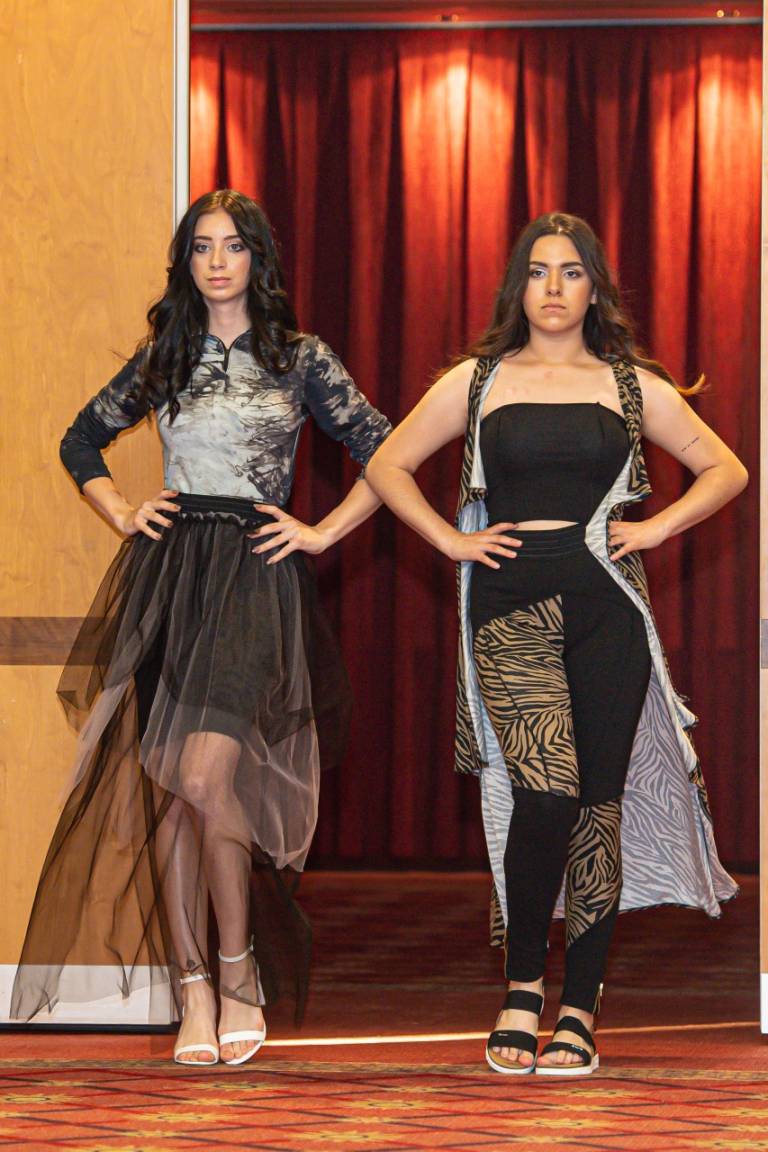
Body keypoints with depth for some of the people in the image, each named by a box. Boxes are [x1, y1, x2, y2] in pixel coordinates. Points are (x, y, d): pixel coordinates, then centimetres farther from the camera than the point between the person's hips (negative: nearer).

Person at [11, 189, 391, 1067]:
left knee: (207, 775, -18)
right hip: (168, 576, 3)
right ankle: (191, 985, 5)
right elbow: (81, 441, 25)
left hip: (257, 576, -3)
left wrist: (322, 533, 1)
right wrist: (123, 515, 12)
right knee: (169, 790, -1)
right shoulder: (162, 359, 13)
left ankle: (239, 969, -1)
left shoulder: (300, 359, 5)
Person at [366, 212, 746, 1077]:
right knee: (545, 793, -19)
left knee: (599, 805, -1)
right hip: (512, 606, -1)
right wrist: (452, 541, 5)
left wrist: (657, 527, 4)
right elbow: (388, 467, 15)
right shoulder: (478, 382, 10)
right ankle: (523, 982, -2)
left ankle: (578, 1011, 7)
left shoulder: (631, 386, 11)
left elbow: (724, 470, 16)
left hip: (605, 605, 1)